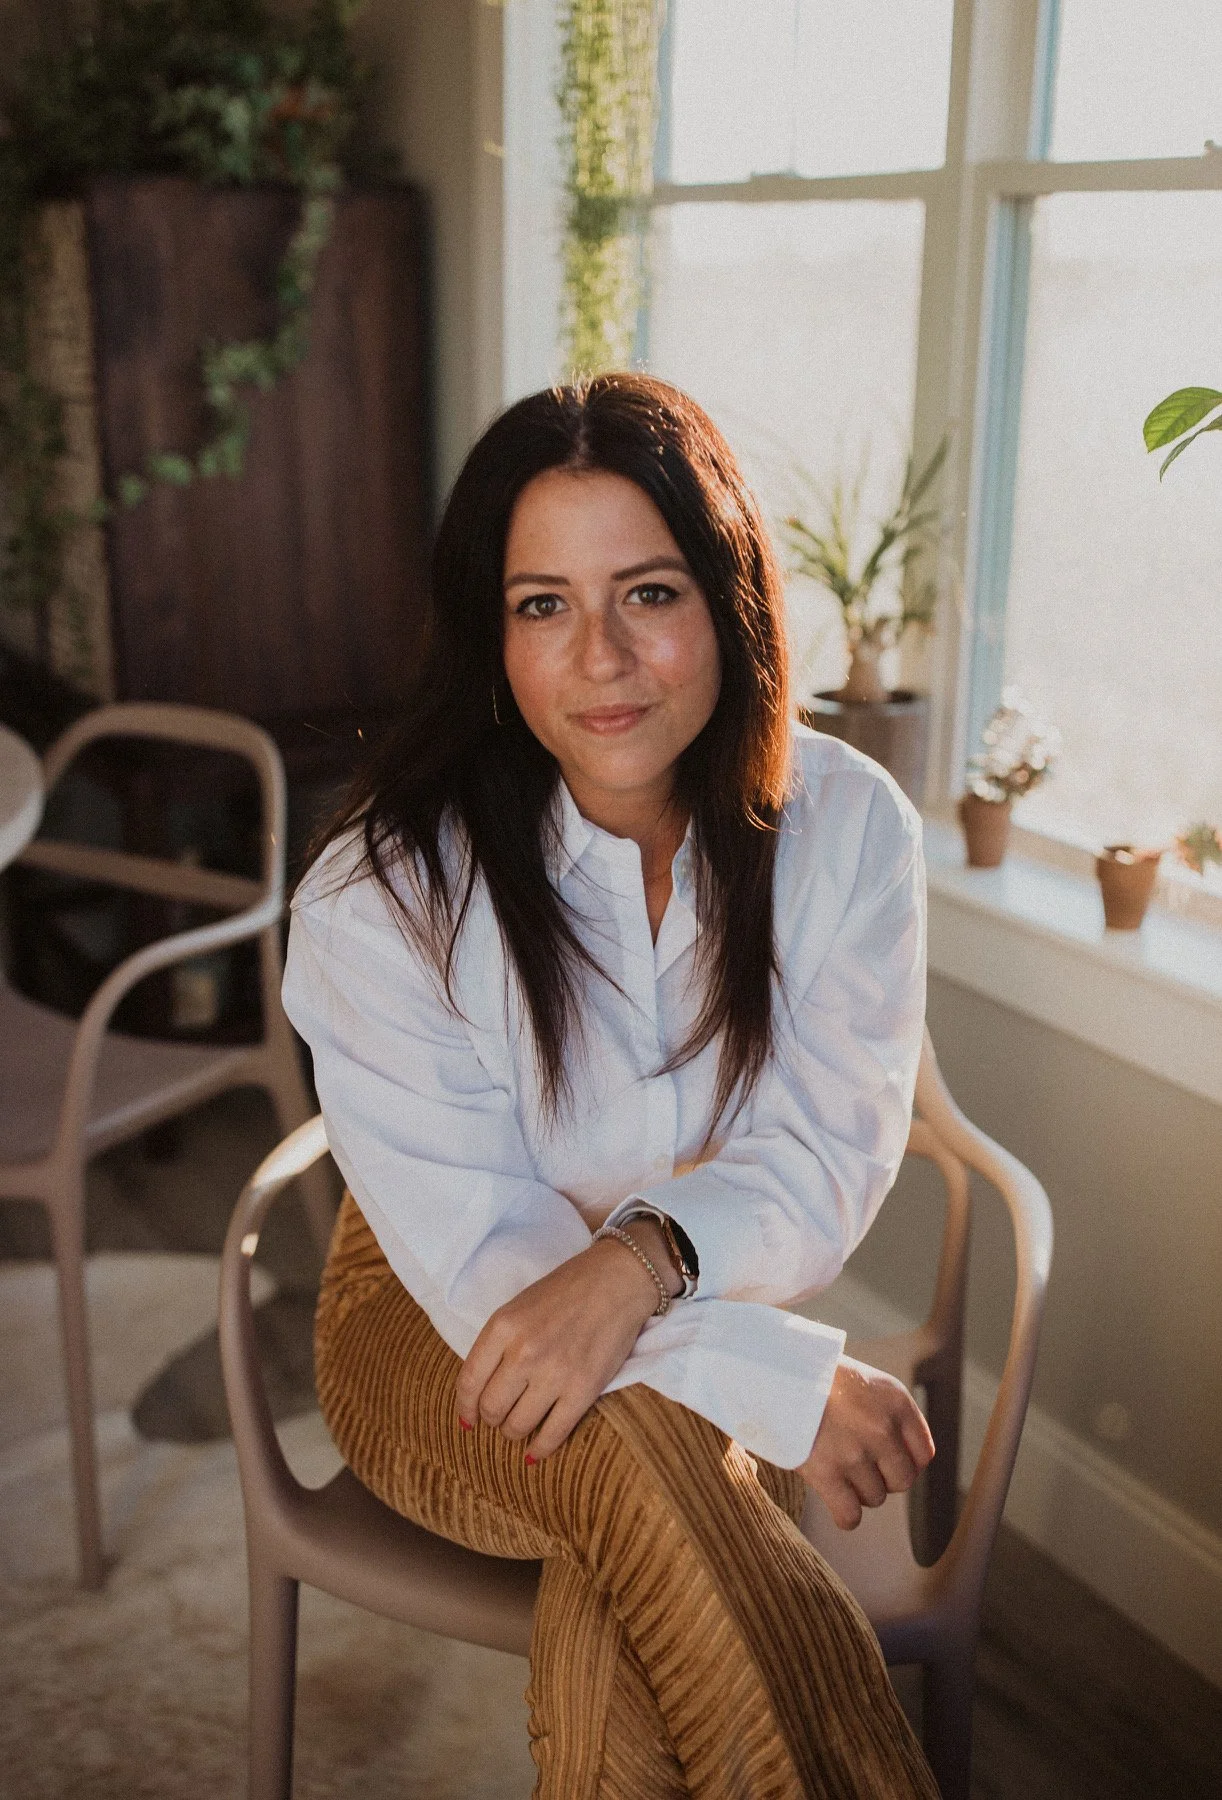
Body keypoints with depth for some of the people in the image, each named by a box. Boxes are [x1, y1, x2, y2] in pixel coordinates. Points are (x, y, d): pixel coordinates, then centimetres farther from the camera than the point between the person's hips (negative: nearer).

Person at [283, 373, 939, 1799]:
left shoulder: (846, 828, -12)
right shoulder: (379, 896, -20)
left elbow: (827, 1159, -11)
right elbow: (477, 1256, -20)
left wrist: (642, 1258, -33)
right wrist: (790, 1387, -29)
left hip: (718, 1303, 2)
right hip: (448, 1343, -1)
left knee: (612, 1608, -31)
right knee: (629, 1440, -34)